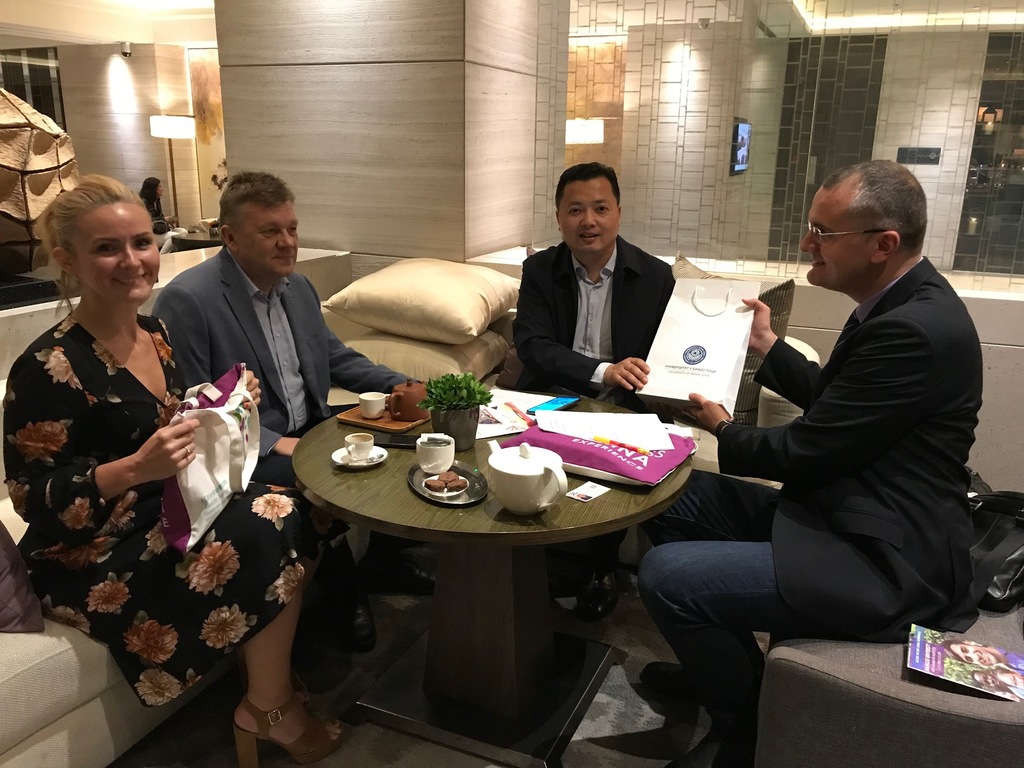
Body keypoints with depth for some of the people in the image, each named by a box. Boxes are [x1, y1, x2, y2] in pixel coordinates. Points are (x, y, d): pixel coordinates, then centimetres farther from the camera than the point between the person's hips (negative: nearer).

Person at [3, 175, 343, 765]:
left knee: (306, 512, -7)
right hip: (94, 561, -8)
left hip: (170, 514, 8)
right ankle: (269, 709, -1)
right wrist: (135, 469, -32)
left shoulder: (156, 334, 4)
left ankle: (275, 669, 9)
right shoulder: (51, 368, -19)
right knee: (270, 527, -21)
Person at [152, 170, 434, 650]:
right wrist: (273, 443, -22)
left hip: (310, 428, 8)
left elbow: (336, 357, 17)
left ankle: (382, 561, 16)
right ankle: (343, 589, 0)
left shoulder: (298, 287, 7)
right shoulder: (186, 299, -17)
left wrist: (400, 386, 2)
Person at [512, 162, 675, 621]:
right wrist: (602, 371, -29)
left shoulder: (655, 277, 1)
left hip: (623, 408, 0)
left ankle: (602, 567, -1)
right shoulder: (539, 270, 2)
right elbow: (531, 345, -11)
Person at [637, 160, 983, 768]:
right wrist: (768, 346, 17)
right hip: (845, 513, 11)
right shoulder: (900, 303, 7)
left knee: (666, 575, -21)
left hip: (885, 564, -11)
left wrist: (725, 431, -2)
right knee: (675, 502, 13)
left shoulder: (915, 330, -25)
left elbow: (801, 453, -20)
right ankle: (724, 665, 30)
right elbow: (831, 397, 20)